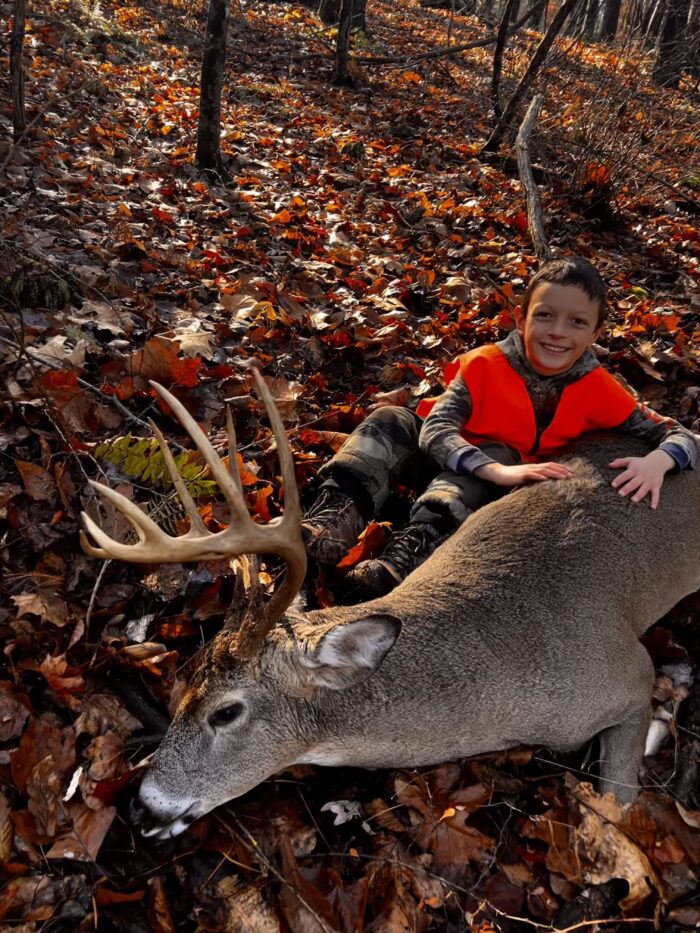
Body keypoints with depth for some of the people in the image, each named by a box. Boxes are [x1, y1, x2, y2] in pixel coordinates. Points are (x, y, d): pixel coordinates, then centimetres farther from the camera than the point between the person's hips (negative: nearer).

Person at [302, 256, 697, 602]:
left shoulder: (600, 391, -13)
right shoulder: (484, 365, -17)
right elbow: (434, 430, -29)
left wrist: (657, 461, -37)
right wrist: (499, 472, -45)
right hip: (449, 465, 1)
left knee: (493, 450, -33)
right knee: (390, 422, -22)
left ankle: (408, 554, -48)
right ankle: (333, 518, -38)